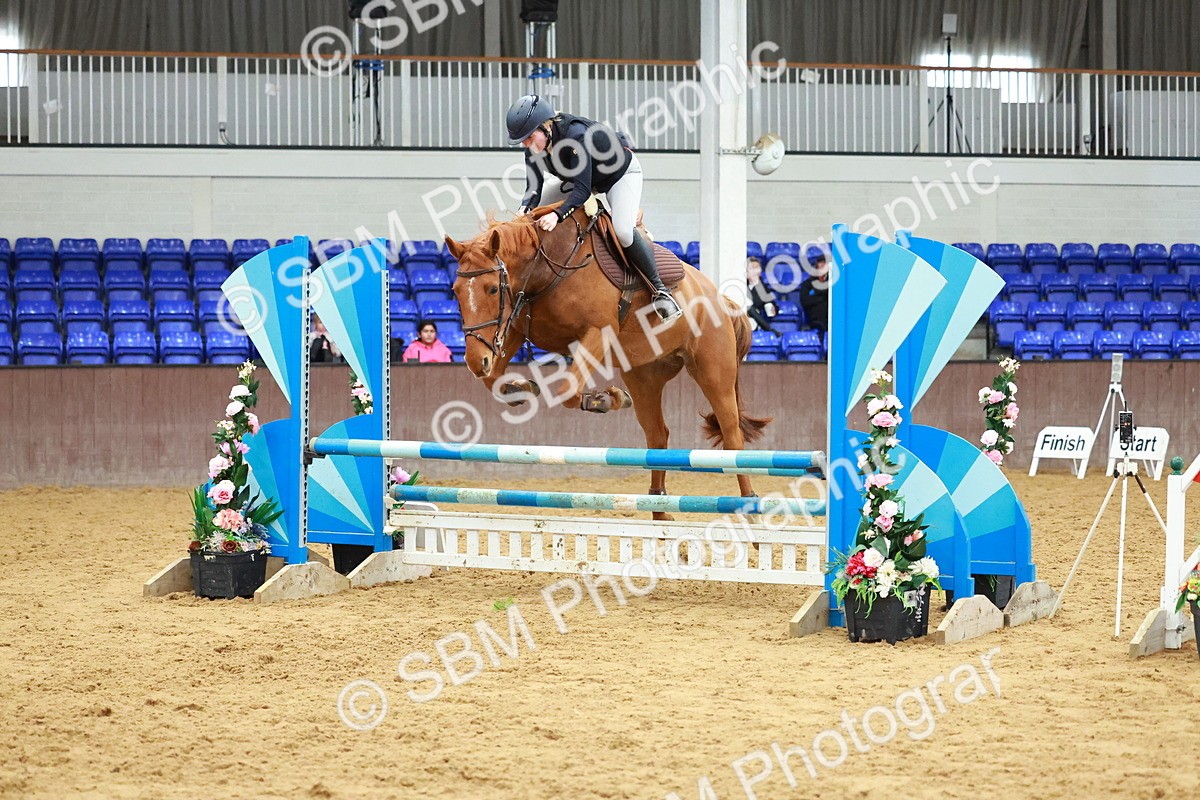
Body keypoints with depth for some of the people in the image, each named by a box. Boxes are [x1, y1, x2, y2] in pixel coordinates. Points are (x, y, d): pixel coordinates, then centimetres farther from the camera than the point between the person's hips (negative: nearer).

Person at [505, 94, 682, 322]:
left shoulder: (575, 134, -40)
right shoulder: (534, 145, -20)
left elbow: (582, 190, -43)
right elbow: (533, 189, -19)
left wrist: (557, 215, -57)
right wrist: (526, 210, -41)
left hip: (623, 173, -8)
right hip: (582, 176, 8)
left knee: (623, 231, -29)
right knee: (533, 214, -4)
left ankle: (659, 290, -14)